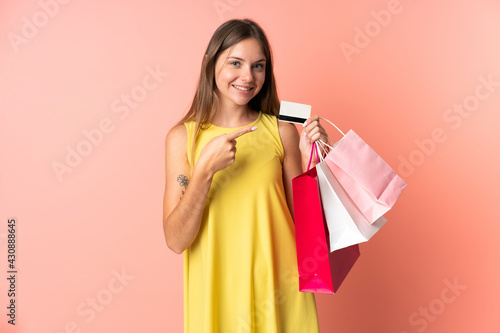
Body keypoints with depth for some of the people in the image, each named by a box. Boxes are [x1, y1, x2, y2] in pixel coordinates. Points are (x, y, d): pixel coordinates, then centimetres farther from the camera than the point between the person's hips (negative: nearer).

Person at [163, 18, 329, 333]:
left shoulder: (282, 131, -5)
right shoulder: (183, 137, -7)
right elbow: (176, 240, -11)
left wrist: (309, 160, -14)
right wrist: (205, 169, -22)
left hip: (279, 289, 1)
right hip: (217, 292, 0)